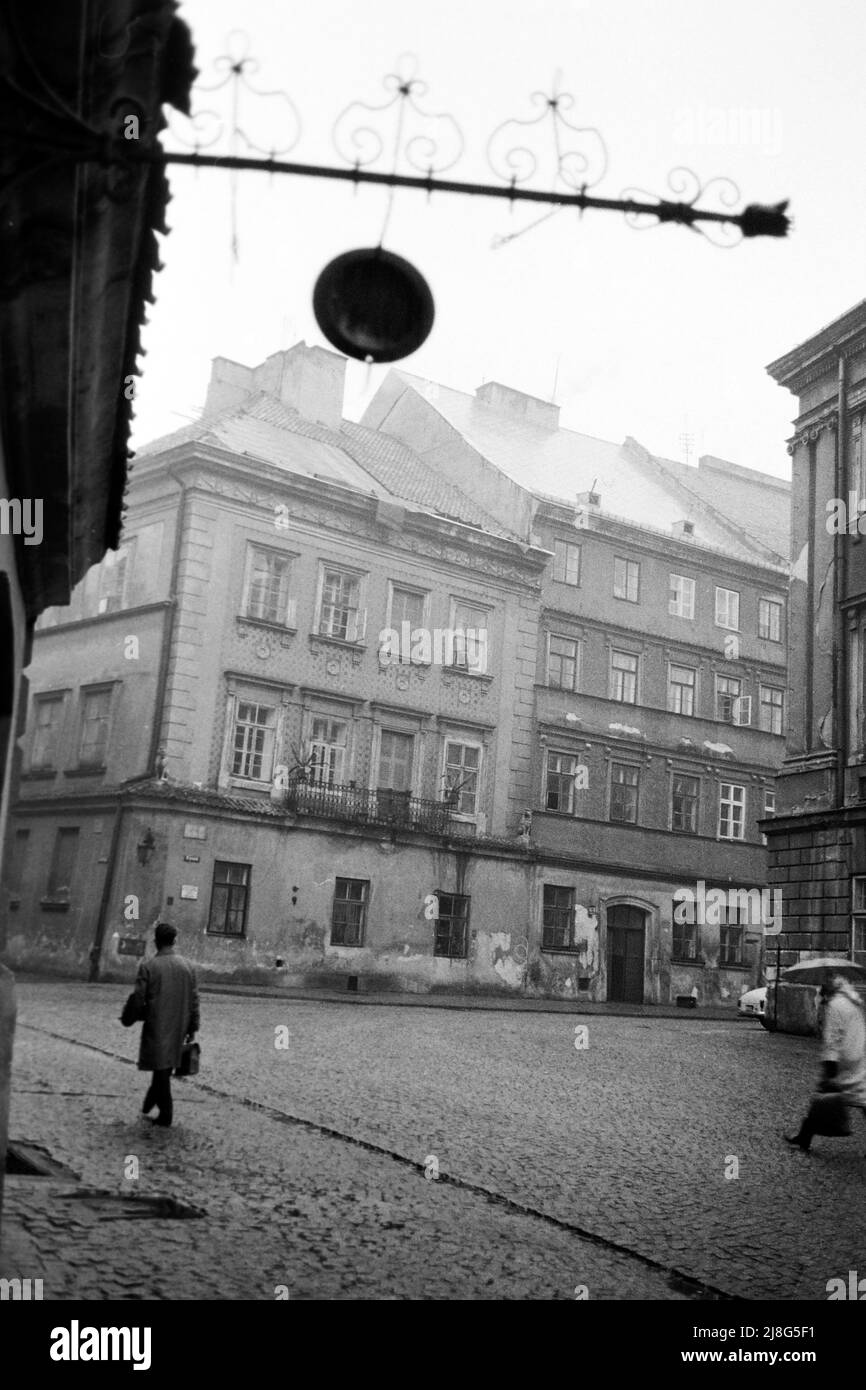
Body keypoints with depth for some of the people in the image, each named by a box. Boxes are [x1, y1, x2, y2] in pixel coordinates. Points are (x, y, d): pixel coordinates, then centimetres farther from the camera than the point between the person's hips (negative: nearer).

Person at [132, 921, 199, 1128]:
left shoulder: (147, 966, -12)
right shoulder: (187, 966, 1)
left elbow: (139, 999, -12)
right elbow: (194, 1000, 3)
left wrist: (143, 1014, 9)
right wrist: (192, 1028, 9)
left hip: (156, 1027, -4)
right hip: (178, 1028, 4)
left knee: (161, 1069, 4)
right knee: (166, 1067, 19)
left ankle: (165, 1115, 8)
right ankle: (149, 1104, 31)